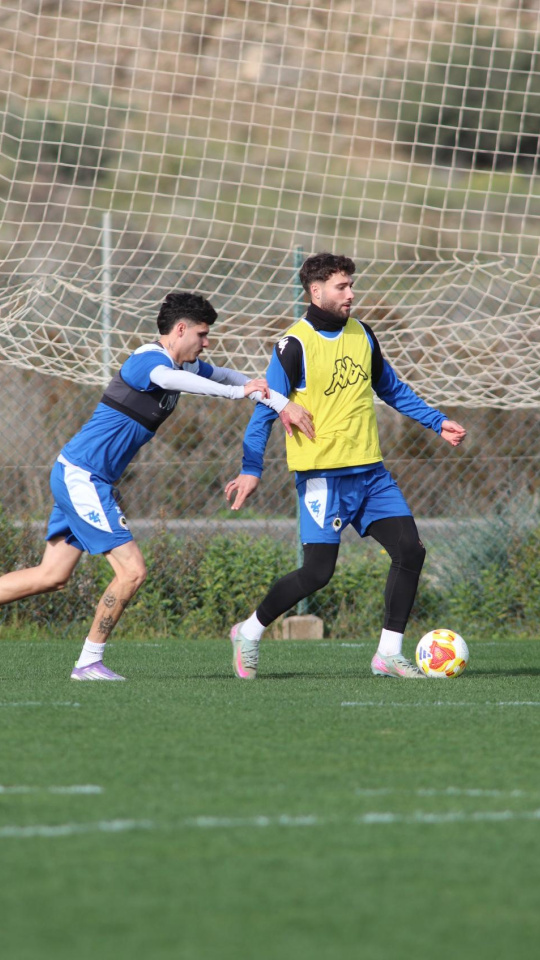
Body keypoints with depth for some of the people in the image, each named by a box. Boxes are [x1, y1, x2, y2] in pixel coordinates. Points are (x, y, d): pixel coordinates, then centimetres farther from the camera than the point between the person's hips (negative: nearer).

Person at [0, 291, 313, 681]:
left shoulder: (185, 365, 12)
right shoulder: (148, 360, -18)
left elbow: (228, 376, 24)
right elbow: (167, 378, -43)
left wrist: (283, 405, 12)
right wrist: (237, 392, -50)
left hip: (79, 479, 10)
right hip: (80, 476, -10)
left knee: (52, 576, 11)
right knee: (132, 571, -12)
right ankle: (89, 662, -2)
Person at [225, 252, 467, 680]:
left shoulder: (362, 335, 11)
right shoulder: (295, 345, -9)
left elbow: (392, 389, 24)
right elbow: (266, 408, -7)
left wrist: (438, 422, 18)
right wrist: (251, 469, -14)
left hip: (370, 472, 7)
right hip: (323, 474, -6)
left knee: (410, 551, -5)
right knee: (318, 571, -9)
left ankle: (389, 653, 4)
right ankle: (250, 632, 13)